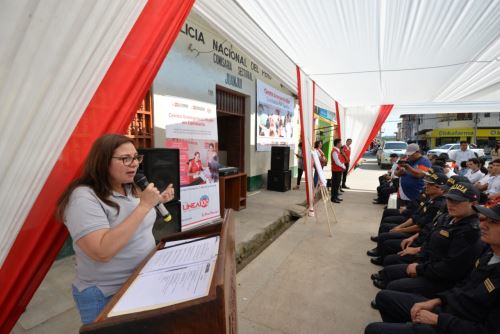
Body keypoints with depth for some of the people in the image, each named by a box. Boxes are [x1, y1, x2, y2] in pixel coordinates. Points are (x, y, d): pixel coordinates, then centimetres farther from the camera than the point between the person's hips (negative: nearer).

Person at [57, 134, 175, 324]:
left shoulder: (131, 188, 1)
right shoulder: (84, 197, -23)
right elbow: (102, 252, -34)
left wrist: (157, 201, 2)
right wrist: (144, 206, -34)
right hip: (107, 297, -7)